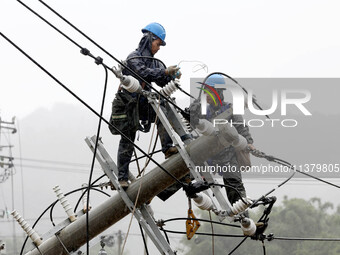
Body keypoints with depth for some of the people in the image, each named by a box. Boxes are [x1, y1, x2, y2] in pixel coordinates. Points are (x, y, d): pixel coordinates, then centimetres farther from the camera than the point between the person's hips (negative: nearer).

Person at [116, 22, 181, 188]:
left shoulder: (154, 61, 13)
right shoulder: (133, 58, -10)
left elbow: (162, 82, 8)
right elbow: (144, 73, -27)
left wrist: (172, 76, -11)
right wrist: (165, 72, -30)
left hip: (145, 103, 6)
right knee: (127, 141, -3)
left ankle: (168, 148, -25)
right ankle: (122, 177, 1)